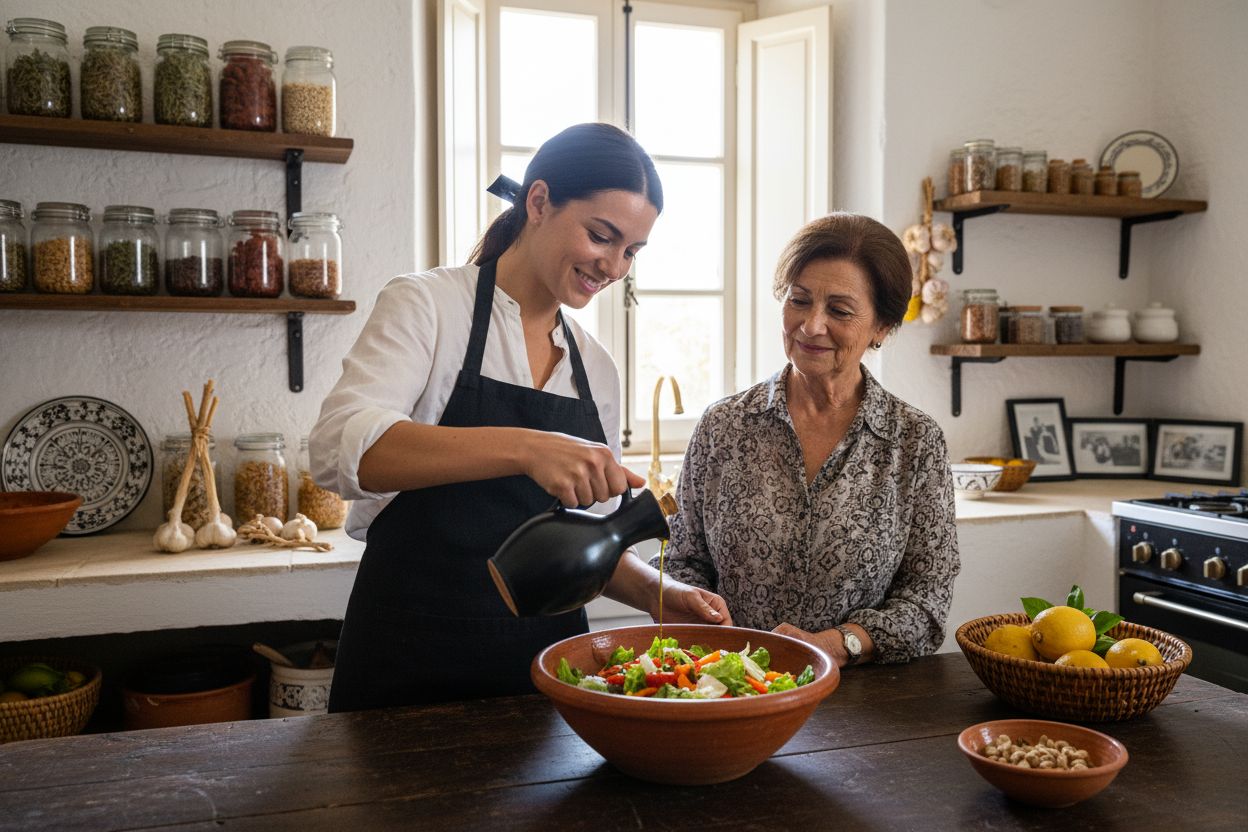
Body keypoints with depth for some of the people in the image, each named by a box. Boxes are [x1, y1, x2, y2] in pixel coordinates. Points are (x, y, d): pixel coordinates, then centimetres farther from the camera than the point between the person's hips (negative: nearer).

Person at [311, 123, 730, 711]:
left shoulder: (596, 368, 9)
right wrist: (523, 448, -36)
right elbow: (340, 447, -25)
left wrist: (654, 592, -4)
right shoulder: (426, 305, -7)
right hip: (412, 662, -5)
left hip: (547, 658, 5)